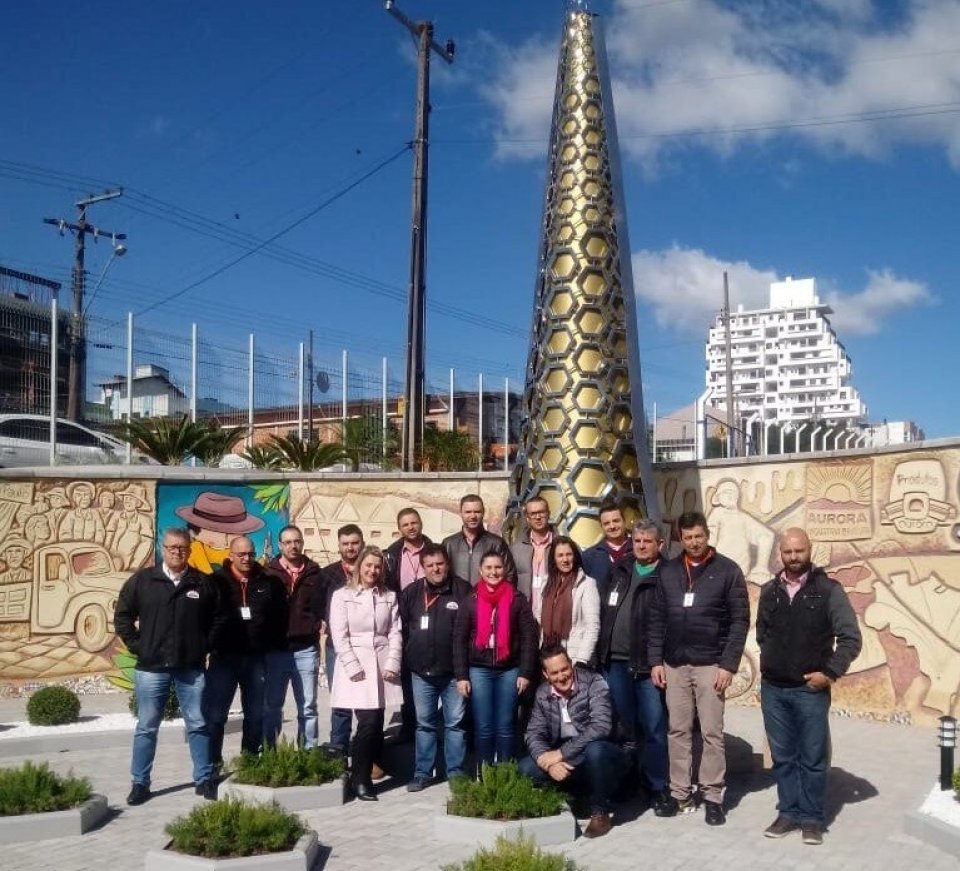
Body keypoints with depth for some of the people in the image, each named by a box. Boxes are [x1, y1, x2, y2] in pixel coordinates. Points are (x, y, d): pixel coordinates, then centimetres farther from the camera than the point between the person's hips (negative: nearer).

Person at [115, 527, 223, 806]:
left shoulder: (203, 583, 3)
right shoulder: (141, 580, 0)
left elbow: (217, 618, 10)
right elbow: (122, 617, 4)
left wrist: (205, 646, 2)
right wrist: (137, 646, -2)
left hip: (191, 668, 1)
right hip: (151, 668, -1)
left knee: (198, 725, 6)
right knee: (146, 728, 7)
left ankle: (204, 779, 16)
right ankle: (140, 783, 17)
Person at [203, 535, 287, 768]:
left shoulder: (269, 582, 4)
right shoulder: (216, 581, -4)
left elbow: (279, 616, 8)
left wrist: (273, 644, 2)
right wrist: (210, 643, -10)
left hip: (256, 658, 3)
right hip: (223, 657, -3)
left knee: (255, 714, 10)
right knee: (215, 714, 1)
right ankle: (213, 763, 11)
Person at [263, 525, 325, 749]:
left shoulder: (314, 572, 5)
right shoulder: (269, 572, 2)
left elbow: (320, 606, 6)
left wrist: (312, 625, -8)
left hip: (306, 649, 0)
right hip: (276, 648, 0)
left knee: (308, 707, 6)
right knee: (272, 706, 9)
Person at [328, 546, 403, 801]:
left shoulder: (389, 596, 13)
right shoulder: (342, 596, 2)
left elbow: (395, 632, 9)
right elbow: (340, 635, -4)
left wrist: (392, 663, -3)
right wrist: (354, 668, -10)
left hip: (382, 666, 4)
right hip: (355, 666, -3)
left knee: (376, 723, 0)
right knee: (369, 721, -11)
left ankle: (364, 774, 12)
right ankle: (360, 779, 1)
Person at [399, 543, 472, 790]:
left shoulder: (464, 591, -4)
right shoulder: (411, 593, 4)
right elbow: (401, 629, 8)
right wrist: (407, 658, 4)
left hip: (454, 671, -2)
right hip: (421, 671, 2)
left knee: (455, 723, 5)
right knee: (424, 724, 11)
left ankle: (455, 772, 15)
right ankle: (422, 772, 19)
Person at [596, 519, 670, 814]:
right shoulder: (620, 571, 13)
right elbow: (604, 612, 16)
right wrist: (600, 652, 10)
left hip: (647, 664, -5)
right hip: (614, 661, 5)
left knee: (653, 728, -1)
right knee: (624, 727, 14)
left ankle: (658, 788, 9)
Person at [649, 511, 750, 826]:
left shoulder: (727, 570, -3)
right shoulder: (668, 571, 7)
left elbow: (740, 620, -6)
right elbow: (657, 618, 9)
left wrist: (728, 665, -12)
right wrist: (655, 660, 2)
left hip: (710, 665, -3)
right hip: (674, 665, 3)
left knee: (712, 732, 1)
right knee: (678, 731, 8)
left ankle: (713, 796, 10)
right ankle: (680, 793, 17)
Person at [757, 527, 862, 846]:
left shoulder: (829, 590, -6)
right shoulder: (769, 591, 6)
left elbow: (850, 638, -8)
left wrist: (830, 672, -12)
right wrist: (772, 663, 10)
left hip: (810, 689, -3)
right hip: (773, 688, 4)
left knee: (813, 757, 4)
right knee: (783, 756, 10)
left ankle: (812, 817, 15)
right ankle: (788, 812, 21)